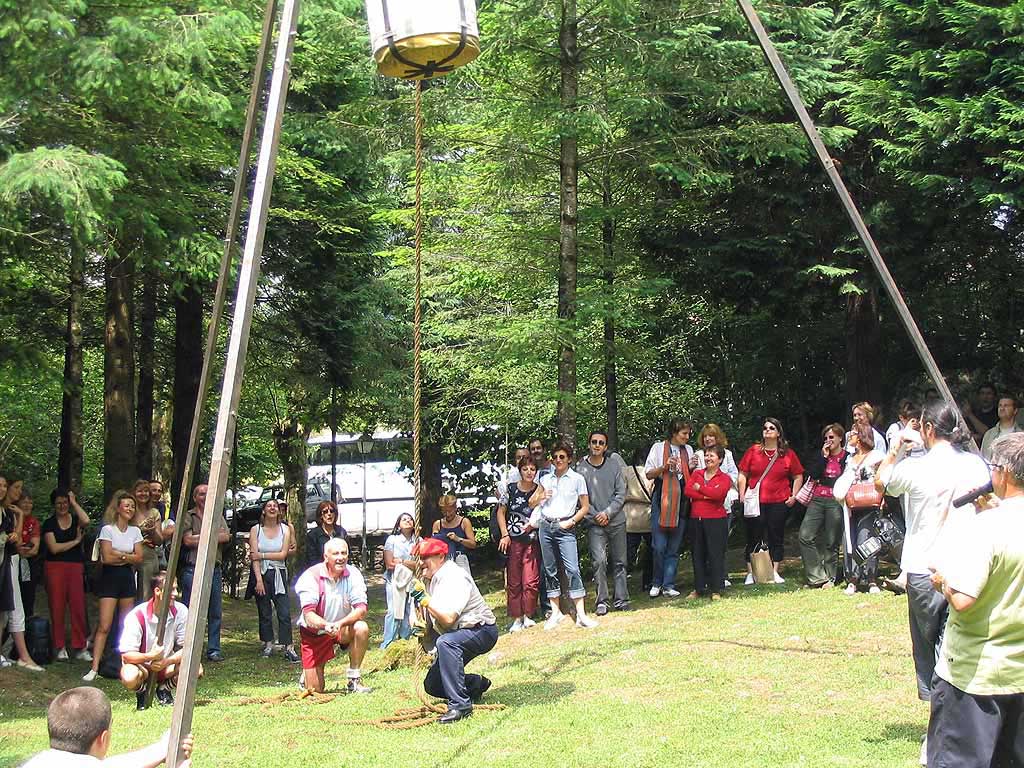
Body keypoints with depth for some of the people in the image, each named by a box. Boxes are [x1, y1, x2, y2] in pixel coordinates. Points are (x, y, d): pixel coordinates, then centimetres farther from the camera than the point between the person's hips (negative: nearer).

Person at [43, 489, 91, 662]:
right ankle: (60, 647, 8)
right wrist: (76, 541, -1)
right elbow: (54, 548, -6)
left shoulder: (76, 519, 10)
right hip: (55, 567, -1)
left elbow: (86, 521, -16)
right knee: (57, 608, 0)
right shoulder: (49, 523, 5)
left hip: (76, 567, 1)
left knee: (78, 607, -4)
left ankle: (79, 647, 1)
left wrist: (74, 502, -4)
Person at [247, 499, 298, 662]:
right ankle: (268, 644, 14)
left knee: (284, 612, -7)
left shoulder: (285, 529, 4)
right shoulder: (255, 530, 2)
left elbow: (283, 554, -4)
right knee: (264, 612, 4)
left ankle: (288, 647, -6)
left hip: (278, 574, 0)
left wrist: (262, 555, -9)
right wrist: (259, 580, -14)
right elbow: (254, 557, -5)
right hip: (261, 573, 0)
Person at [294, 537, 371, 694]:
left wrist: (340, 624, -38)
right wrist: (326, 625, -47)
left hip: (342, 629, 2)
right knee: (315, 690, -6)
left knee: (362, 628, -31)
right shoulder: (311, 576, -18)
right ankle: (308, 672, 32)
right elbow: (308, 615, -26)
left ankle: (354, 680, -16)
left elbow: (361, 609, -20)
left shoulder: (353, 574, -11)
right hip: (314, 633, -2)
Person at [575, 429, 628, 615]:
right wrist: (596, 515, -9)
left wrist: (608, 513, -9)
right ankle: (602, 601, -5)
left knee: (619, 562, 6)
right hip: (594, 523, -2)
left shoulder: (614, 464, 3)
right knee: (599, 561, -12)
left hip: (616, 521, 2)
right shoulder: (580, 467, -2)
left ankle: (620, 599, 14)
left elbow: (621, 493, 1)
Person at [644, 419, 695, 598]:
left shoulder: (688, 450, 15)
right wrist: (665, 467, -13)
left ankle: (668, 585, 7)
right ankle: (656, 583, 8)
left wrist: (692, 468, 0)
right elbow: (649, 474, 3)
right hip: (661, 500, -4)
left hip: (681, 502, 4)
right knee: (659, 546, -8)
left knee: (674, 548, 3)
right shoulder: (658, 447, 3)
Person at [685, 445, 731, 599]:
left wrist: (700, 488, -6)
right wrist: (707, 496, -13)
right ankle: (699, 588, 17)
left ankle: (716, 590, 3)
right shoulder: (696, 474, 12)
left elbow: (718, 493, -18)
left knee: (716, 555, -2)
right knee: (698, 555, 9)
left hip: (716, 521, -4)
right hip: (696, 520, 4)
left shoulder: (724, 478, 1)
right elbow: (688, 490, -3)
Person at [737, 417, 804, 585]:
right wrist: (742, 496, -2)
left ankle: (775, 573, 13)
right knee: (753, 538, 2)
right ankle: (750, 573, 6)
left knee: (776, 538, 5)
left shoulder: (788, 453, 6)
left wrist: (794, 496, 2)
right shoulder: (753, 451, 5)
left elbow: (798, 477, 12)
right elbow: (742, 475, 6)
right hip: (755, 502, 0)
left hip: (779, 503, 0)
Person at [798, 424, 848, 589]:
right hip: (817, 500, 4)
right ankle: (818, 577, -6)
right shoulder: (820, 455, 16)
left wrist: (824, 480, -1)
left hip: (835, 502, -4)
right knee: (805, 536, -10)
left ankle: (830, 578, 11)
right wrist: (824, 456, -2)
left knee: (831, 542, 0)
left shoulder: (847, 457, 1)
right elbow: (813, 474, 2)